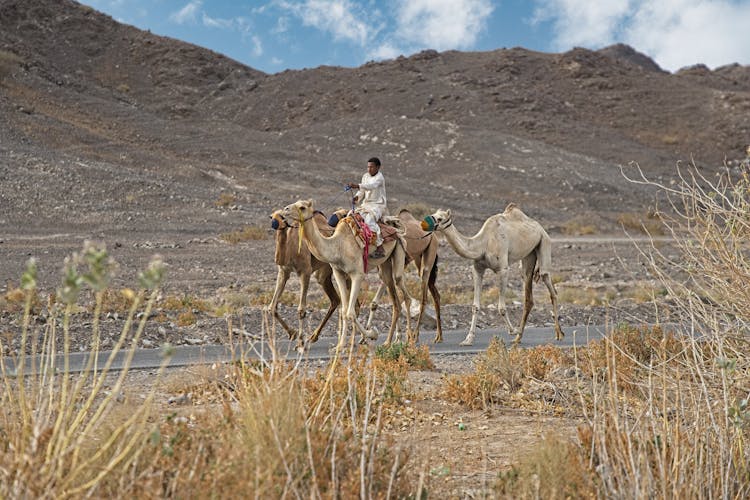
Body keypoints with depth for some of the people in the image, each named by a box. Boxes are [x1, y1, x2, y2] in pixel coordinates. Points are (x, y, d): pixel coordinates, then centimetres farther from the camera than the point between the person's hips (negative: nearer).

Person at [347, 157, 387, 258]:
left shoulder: (379, 177, -12)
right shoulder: (365, 176, 12)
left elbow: (371, 186, -32)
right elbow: (362, 191, 17)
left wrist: (357, 185, -46)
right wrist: (357, 197, -7)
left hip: (378, 205, -8)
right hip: (366, 204, 8)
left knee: (369, 219, -33)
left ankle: (380, 249, -32)